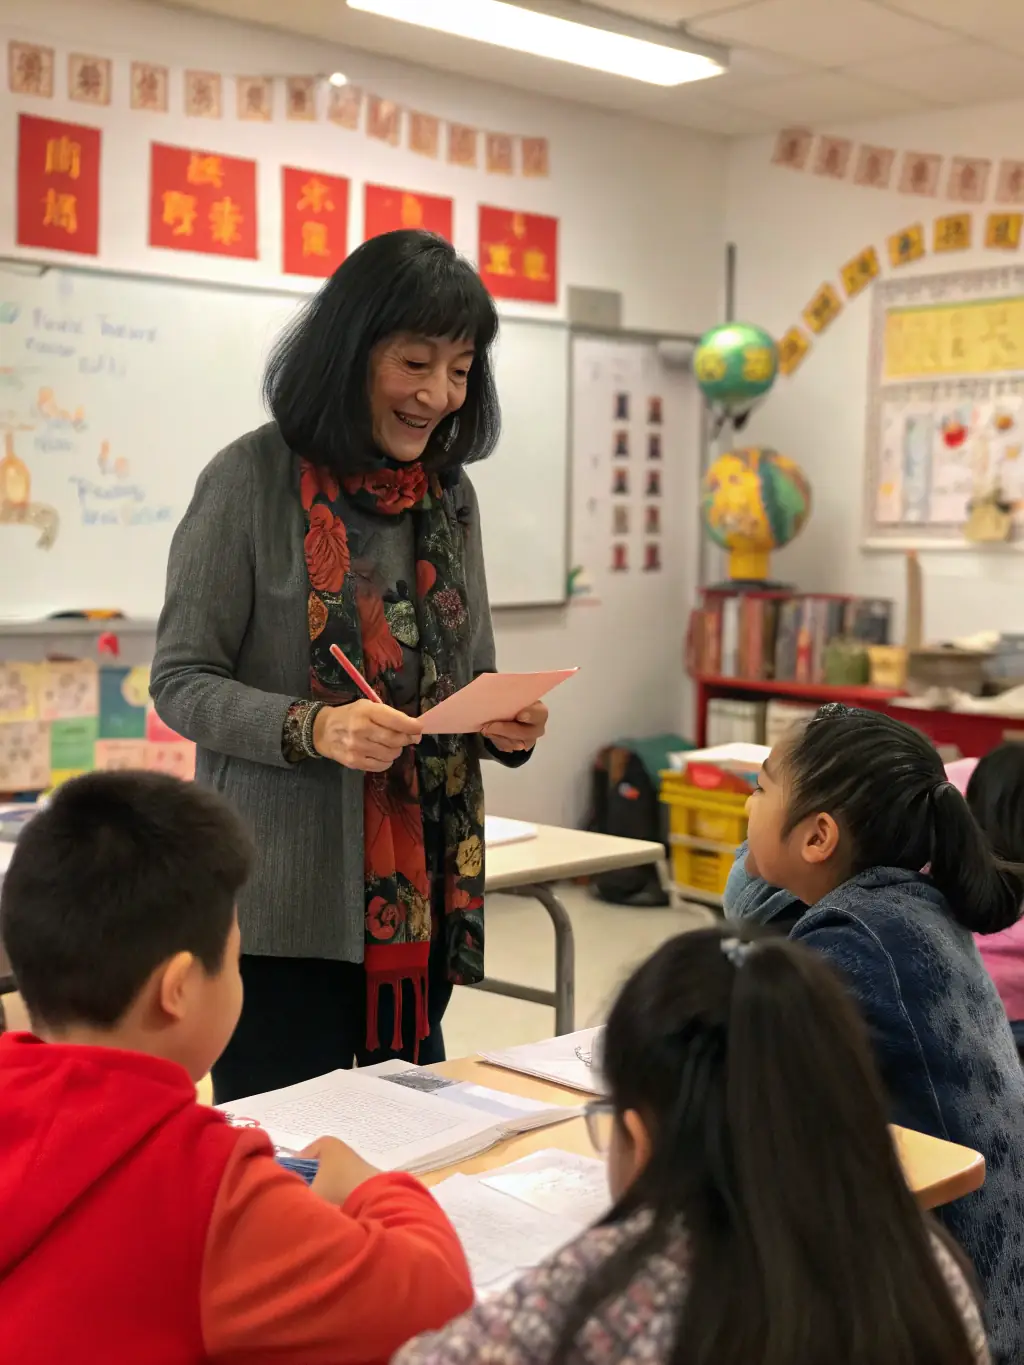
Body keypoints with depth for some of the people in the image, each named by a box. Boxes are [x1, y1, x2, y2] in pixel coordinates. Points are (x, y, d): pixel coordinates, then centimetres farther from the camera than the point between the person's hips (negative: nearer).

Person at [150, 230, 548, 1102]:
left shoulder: (449, 493, 9)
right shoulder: (253, 480, -8)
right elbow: (181, 680, -7)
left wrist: (507, 725, -5)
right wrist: (313, 728, -22)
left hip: (422, 895, 5)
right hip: (285, 905, -5)